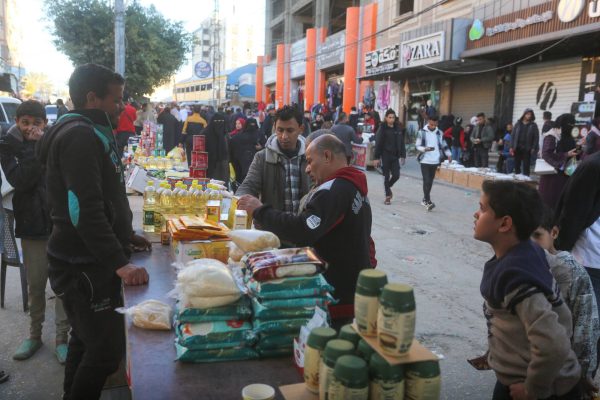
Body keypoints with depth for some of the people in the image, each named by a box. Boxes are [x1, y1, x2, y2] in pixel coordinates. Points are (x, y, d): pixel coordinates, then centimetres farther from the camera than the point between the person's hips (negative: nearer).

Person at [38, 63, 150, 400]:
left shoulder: (89, 134, 15)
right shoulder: (80, 136, -18)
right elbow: (84, 210, -27)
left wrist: (124, 234, 22)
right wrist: (120, 263, -30)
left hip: (91, 261, 10)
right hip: (84, 267, -10)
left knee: (87, 342, 21)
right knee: (107, 351, -5)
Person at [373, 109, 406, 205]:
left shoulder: (398, 128, 4)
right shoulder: (382, 129, -7)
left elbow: (401, 143, 8)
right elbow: (378, 144, -8)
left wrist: (403, 155, 3)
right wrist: (376, 157, -11)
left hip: (395, 156, 3)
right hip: (385, 156, -3)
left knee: (396, 175, 1)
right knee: (386, 176, 3)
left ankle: (388, 187, 31)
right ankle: (388, 196, 13)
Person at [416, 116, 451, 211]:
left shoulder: (439, 133, 7)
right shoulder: (422, 132, -4)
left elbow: (443, 145, 15)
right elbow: (418, 146, -3)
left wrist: (448, 154, 2)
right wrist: (425, 149, -22)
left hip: (435, 161, 4)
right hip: (425, 161, -4)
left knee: (430, 181, 10)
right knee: (426, 181, -10)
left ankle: (425, 200, 23)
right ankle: (428, 202, -11)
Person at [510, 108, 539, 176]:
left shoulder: (533, 125, 3)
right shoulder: (518, 124, 9)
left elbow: (536, 137, -1)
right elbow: (513, 136, 7)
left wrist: (534, 148, -10)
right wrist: (511, 147, 0)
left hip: (527, 149, -2)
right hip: (517, 148, 2)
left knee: (526, 166, 0)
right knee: (517, 165, 6)